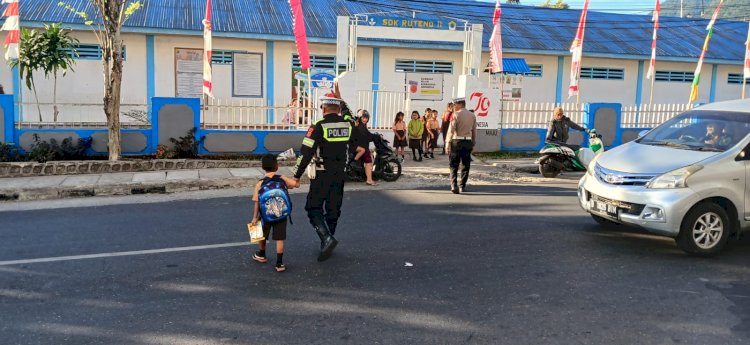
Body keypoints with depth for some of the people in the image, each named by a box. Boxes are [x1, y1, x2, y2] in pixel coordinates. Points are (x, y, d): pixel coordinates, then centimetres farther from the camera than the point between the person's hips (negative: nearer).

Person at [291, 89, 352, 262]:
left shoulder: (319, 127, -14)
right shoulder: (347, 125, 2)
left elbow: (306, 153, -16)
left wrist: (297, 176, -7)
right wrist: (340, 98, 30)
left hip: (322, 176, -5)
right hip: (340, 175, 5)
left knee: (314, 208, 3)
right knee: (333, 209, 14)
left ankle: (327, 238, -16)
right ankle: (326, 244, 23)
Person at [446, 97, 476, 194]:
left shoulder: (456, 114, -6)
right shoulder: (472, 115, 8)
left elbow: (451, 130, -10)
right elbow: (474, 131, 11)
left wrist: (448, 143, -7)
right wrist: (473, 144, 17)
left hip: (457, 141, -4)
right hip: (468, 142, 4)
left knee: (454, 165, 3)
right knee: (466, 165, 11)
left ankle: (454, 185, -11)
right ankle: (462, 186, 16)